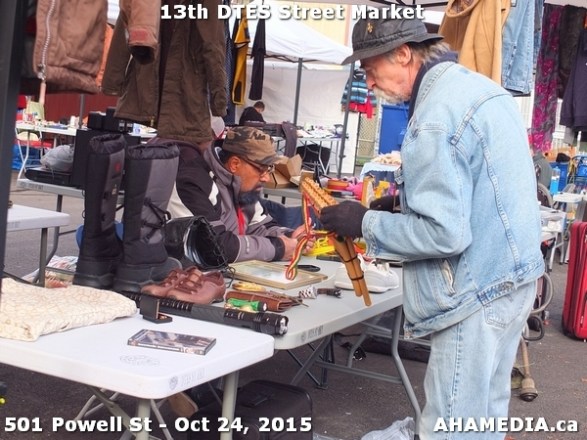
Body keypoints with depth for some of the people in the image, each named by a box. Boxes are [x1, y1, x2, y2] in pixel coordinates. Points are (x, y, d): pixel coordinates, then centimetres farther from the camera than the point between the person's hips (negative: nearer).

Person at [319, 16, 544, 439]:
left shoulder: (435, 117, -21)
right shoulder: (481, 87, 10)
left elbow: (444, 233, -25)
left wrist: (366, 223, -13)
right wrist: (401, 205, 13)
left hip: (478, 292, -10)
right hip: (514, 276, 10)